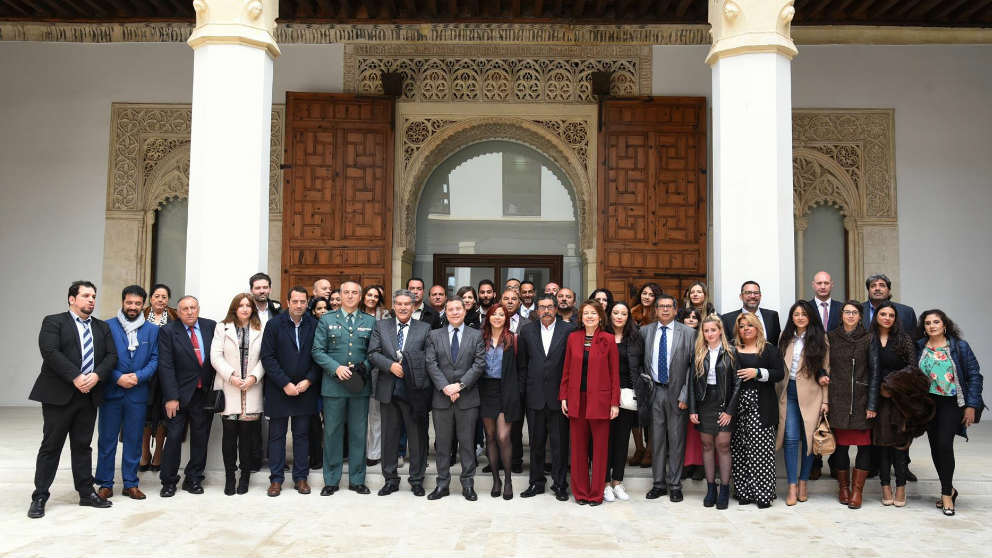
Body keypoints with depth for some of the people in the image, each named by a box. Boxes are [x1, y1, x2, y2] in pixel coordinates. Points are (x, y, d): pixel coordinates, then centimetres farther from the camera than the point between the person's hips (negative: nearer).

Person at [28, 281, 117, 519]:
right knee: (51, 445, 2)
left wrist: (96, 376, -14)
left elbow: (111, 356, 5)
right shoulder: (54, 322, -1)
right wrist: (75, 377, -21)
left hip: (89, 395, 4)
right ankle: (39, 497, 11)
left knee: (83, 445, 12)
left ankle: (86, 492, 19)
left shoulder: (102, 328, 14)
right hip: (59, 394, -4)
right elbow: (50, 352, -14)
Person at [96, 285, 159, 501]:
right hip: (111, 392, -1)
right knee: (107, 439, 4)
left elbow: (155, 360, 4)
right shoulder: (108, 327, 1)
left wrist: (138, 376, -11)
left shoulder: (152, 330, 7)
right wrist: (118, 378, -13)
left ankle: (130, 483, 17)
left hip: (138, 393, 2)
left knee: (134, 440, 8)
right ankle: (105, 483, 14)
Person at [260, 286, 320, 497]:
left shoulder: (314, 325, 1)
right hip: (278, 390, -1)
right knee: (277, 436, 6)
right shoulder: (274, 324, -3)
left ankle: (301, 477, 17)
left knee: (302, 435, 8)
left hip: (305, 390, 1)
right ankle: (276, 479, 14)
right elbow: (267, 357, -7)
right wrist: (285, 384, -13)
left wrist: (308, 381, -10)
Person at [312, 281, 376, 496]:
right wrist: (336, 368, -13)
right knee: (332, 432, 4)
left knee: (358, 432, 6)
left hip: (360, 385, 1)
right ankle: (331, 480, 16)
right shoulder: (327, 320, 6)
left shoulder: (370, 322, 9)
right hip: (333, 385, -1)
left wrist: (363, 368, -10)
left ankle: (357, 480, 17)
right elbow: (317, 351, 1)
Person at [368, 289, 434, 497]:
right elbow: (373, 353, 1)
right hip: (388, 390, 1)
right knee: (389, 436, 9)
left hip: (415, 391, -1)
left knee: (417, 437, 5)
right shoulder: (381, 326, 9)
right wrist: (391, 365, -14)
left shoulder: (424, 329, 5)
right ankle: (390, 479, 22)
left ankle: (417, 480, 18)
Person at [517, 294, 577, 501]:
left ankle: (560, 484, 16)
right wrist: (523, 390, 5)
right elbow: (521, 364, 9)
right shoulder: (527, 330, 6)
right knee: (536, 442, 11)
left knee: (560, 443, 4)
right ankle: (536, 482, 23)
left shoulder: (568, 330, -2)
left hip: (558, 395, -2)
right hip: (535, 396, 2)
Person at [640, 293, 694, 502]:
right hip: (654, 391, 2)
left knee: (676, 439, 4)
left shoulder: (688, 333, -2)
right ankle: (658, 483, 19)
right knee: (657, 439, 8)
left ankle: (675, 485, 15)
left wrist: (685, 395, -10)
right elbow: (642, 362, 12)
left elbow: (693, 366, -4)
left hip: (676, 393, -2)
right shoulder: (645, 331, 6)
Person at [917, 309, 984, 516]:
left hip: (951, 403, -3)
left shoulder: (959, 346, -3)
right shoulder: (919, 347, 3)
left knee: (945, 444, -13)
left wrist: (971, 405, -7)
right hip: (927, 403, 3)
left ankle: (947, 493, 0)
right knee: (934, 446, 8)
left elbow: (974, 375, -2)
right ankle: (949, 489, 25)